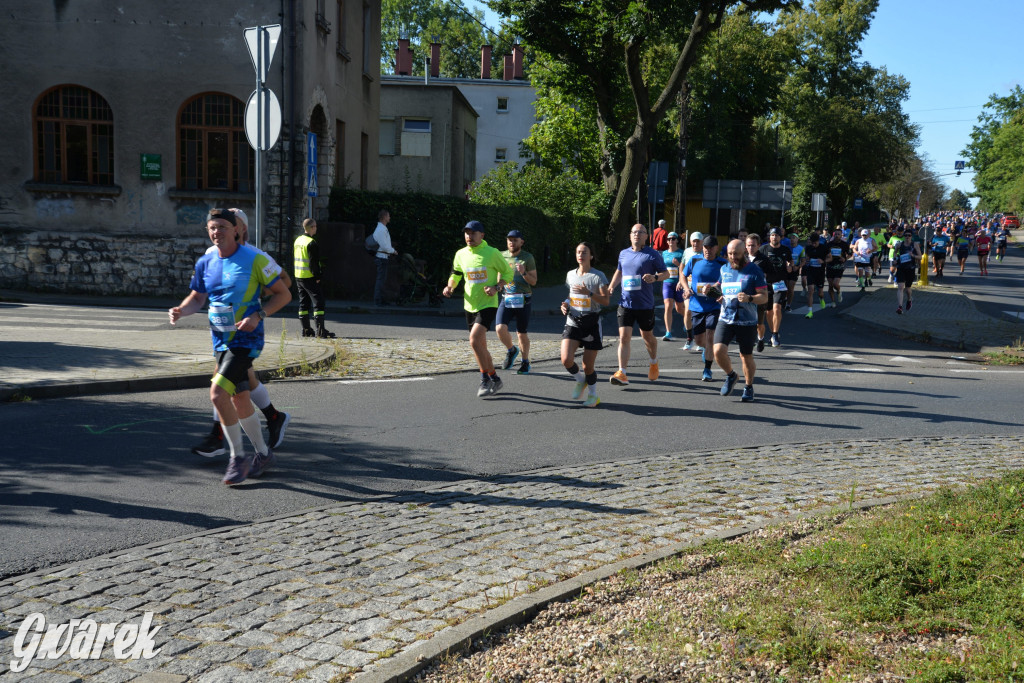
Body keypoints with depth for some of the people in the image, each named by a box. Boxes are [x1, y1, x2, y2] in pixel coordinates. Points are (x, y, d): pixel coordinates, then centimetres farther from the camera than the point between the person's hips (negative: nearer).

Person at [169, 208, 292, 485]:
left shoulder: (254, 259, -11)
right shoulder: (205, 263, 6)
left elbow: (283, 294, -7)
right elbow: (197, 298, 17)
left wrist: (258, 316, -21)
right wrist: (181, 310, -5)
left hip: (246, 340, -6)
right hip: (221, 341, 7)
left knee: (218, 394, -18)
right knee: (240, 401, 13)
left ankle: (238, 457, -2)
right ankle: (263, 453, 32)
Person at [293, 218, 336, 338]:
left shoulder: (297, 240, 12)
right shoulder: (311, 243, -16)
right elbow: (314, 262, -19)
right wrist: (317, 276, -13)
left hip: (298, 277, 9)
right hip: (310, 278, -9)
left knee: (304, 303, 13)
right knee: (318, 302, -7)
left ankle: (306, 329, 16)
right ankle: (320, 330, -13)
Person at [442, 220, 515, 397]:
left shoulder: (492, 253, -8)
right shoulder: (461, 254, 6)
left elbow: (508, 273, 1)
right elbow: (455, 274, 21)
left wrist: (496, 287, -15)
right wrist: (450, 287, 0)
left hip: (488, 305, -6)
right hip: (470, 305, 6)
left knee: (474, 339, -23)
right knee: (480, 345, 12)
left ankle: (485, 379, -9)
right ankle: (495, 379, 28)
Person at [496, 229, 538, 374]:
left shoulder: (527, 257, 0)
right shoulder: (501, 256, 9)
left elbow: (533, 281, -2)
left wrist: (523, 273, -19)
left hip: (522, 300, -2)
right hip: (505, 298, 2)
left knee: (522, 334, 3)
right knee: (500, 328, -17)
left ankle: (525, 362, 23)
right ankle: (511, 350, 12)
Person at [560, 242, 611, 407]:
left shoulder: (598, 276, -6)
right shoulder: (570, 275, 10)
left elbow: (606, 300, -11)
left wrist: (588, 293, -24)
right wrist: (566, 304, 5)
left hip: (592, 323, -4)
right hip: (573, 321, 4)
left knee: (588, 365, 2)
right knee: (566, 360, -15)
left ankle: (593, 395, 24)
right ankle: (580, 380, 16)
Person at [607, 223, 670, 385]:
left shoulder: (652, 255, -4)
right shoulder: (623, 254, 10)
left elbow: (666, 273, -1)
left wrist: (655, 277, -21)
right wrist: (611, 287, 13)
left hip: (645, 305, -3)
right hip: (625, 303, 3)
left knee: (647, 336, 14)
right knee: (624, 337, -9)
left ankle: (654, 363, 41)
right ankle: (622, 373, -10)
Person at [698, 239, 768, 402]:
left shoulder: (754, 270, -4)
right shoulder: (724, 269, 10)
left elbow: (764, 297, -7)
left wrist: (749, 298, -26)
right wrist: (710, 289, 6)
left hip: (746, 321, -3)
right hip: (725, 319, 3)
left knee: (746, 357, 6)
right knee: (718, 351, -15)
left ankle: (748, 386, 31)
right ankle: (731, 375, 14)